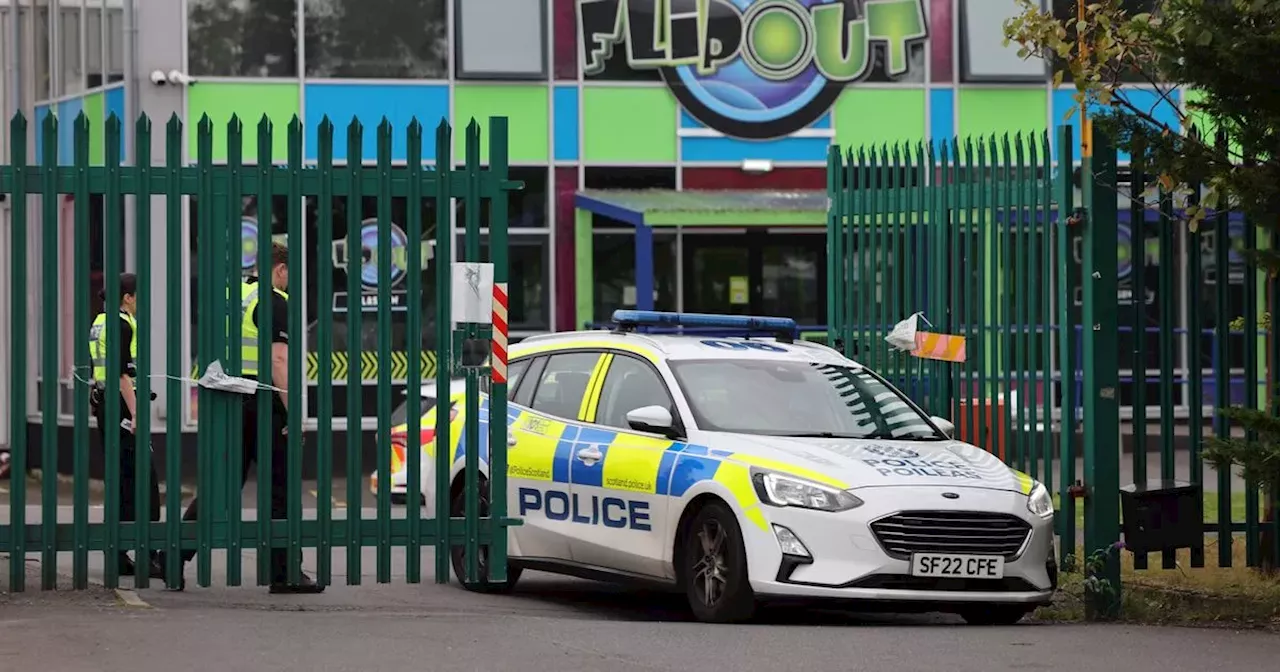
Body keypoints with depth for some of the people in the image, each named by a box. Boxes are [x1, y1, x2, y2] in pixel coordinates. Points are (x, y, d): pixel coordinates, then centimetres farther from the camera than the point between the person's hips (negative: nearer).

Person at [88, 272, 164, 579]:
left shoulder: (100, 323, 15)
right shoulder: (122, 325, -13)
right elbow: (122, 373, -19)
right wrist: (135, 413, -20)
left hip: (103, 404, 10)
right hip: (122, 404, -10)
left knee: (120, 479, 11)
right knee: (144, 479, -8)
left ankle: (117, 554, 11)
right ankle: (148, 556, -11)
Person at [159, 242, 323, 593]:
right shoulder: (274, 302, -10)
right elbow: (278, 360, -18)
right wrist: (292, 413, -18)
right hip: (263, 405, -7)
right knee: (278, 489, 0)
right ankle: (283, 573, 2)